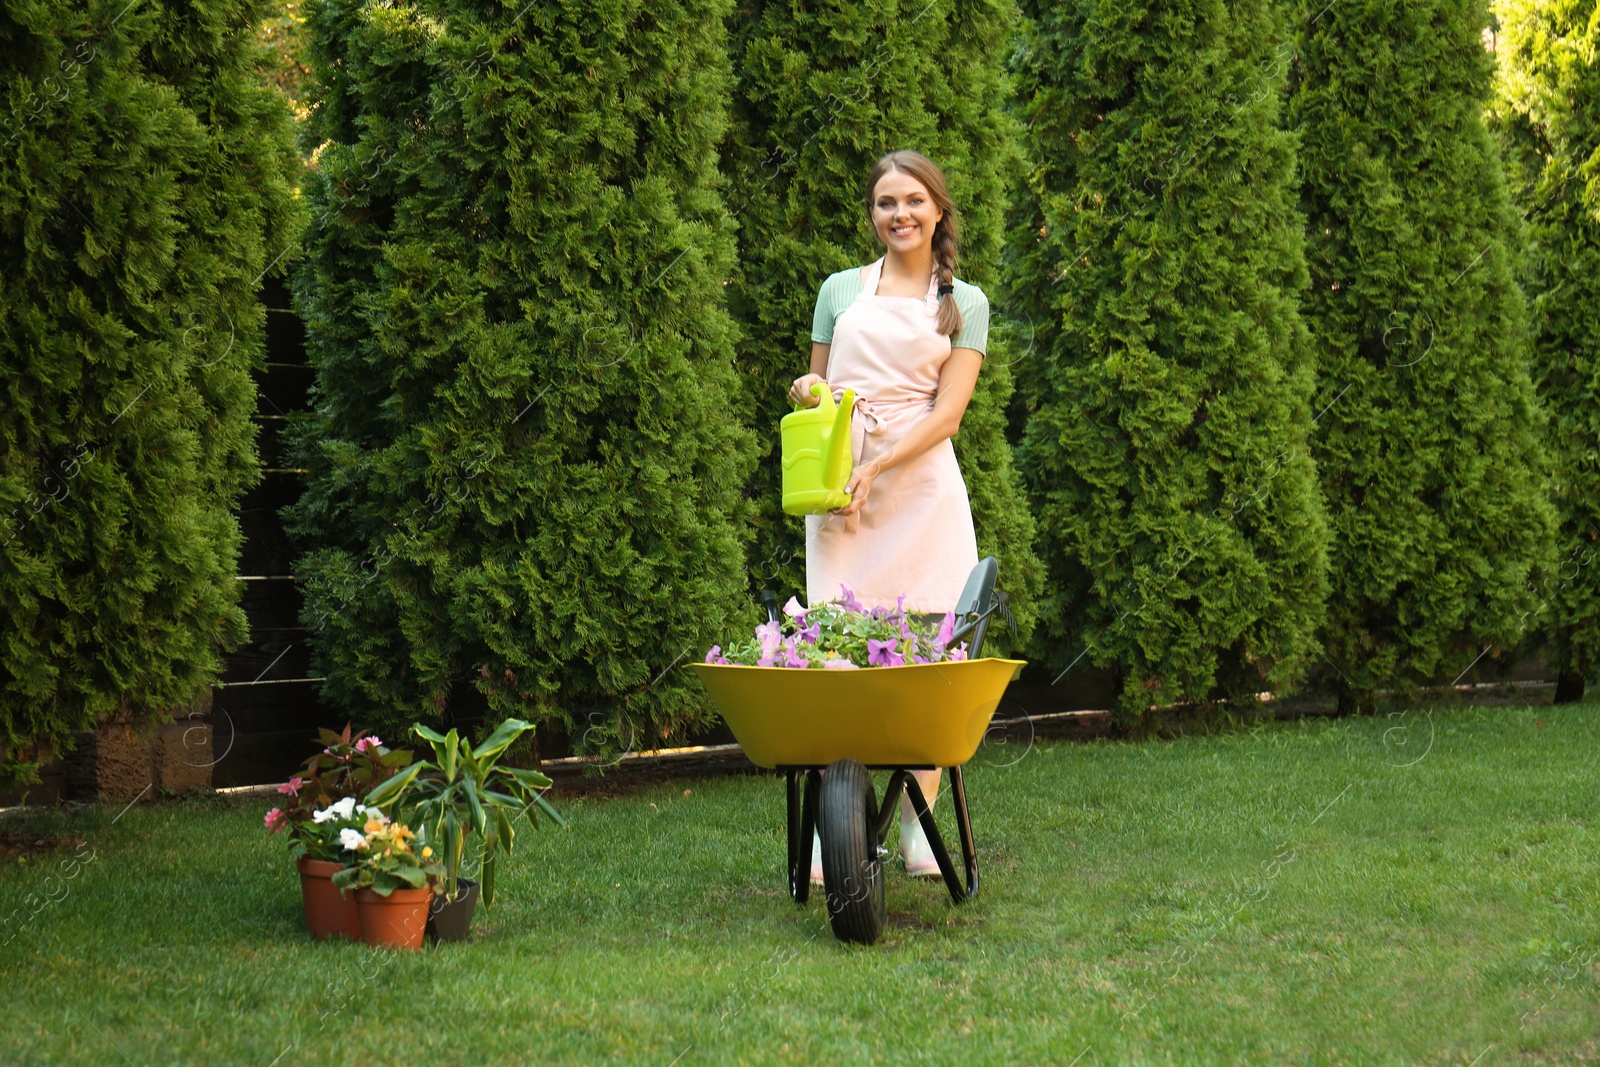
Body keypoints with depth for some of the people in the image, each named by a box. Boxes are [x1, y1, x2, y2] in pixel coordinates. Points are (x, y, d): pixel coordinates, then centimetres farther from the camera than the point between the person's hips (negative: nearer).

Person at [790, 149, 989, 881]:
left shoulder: (964, 303, 10)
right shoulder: (840, 290, 14)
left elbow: (948, 411, -1)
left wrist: (874, 470, -13)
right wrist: (807, 389, -3)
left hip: (919, 485, -1)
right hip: (839, 492, 1)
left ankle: (919, 828, 2)